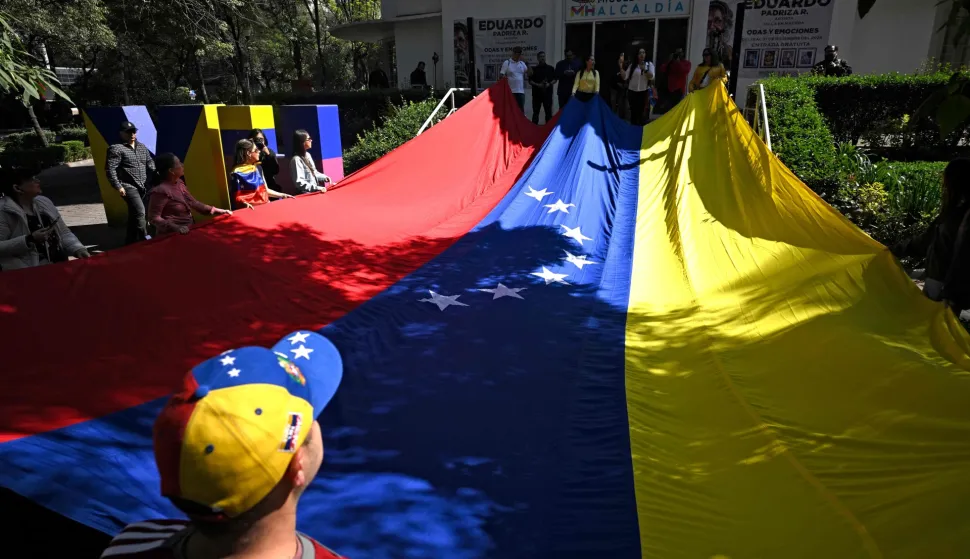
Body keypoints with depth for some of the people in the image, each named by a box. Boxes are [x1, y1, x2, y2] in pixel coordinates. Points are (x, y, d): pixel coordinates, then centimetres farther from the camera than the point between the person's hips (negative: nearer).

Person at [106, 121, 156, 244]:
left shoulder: (142, 147, 14)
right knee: (140, 212, -18)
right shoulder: (117, 149, -8)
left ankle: (130, 241, 24)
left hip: (142, 187, 7)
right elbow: (110, 169, -12)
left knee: (134, 214, 14)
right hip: (128, 186, -7)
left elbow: (150, 163, 21)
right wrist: (118, 186, -15)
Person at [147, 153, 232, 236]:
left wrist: (215, 210, 8)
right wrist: (175, 227, -28)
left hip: (188, 230, 8)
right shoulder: (161, 191, -16)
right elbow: (153, 218, -15)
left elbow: (193, 202, 14)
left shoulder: (179, 183, 7)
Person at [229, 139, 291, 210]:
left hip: (264, 205, 7)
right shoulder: (237, 173, -8)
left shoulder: (257, 168, 14)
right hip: (251, 208, -7)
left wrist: (282, 195, 14)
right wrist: (245, 203, -28)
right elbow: (236, 197, -8)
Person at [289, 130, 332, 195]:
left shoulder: (307, 155, 11)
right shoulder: (296, 160, -15)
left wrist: (324, 178, 6)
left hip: (315, 192, 8)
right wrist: (316, 188, -27)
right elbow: (299, 182, -21)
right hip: (306, 194, -8)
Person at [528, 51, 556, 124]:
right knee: (535, 111, 0)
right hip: (537, 93, -1)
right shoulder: (534, 69, 7)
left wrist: (549, 84, -9)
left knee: (548, 111, 0)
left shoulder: (550, 68, 10)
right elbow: (530, 81, 4)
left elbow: (555, 79, 10)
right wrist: (537, 85, -13)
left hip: (547, 93, 1)